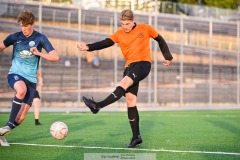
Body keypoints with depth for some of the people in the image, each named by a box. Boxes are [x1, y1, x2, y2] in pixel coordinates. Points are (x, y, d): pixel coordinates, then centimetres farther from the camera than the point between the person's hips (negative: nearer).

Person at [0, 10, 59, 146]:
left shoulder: (40, 38, -3)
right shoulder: (15, 37, 0)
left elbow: (55, 57, -7)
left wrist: (39, 53, -18)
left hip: (31, 79, 1)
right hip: (15, 73, -1)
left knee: (21, 117, -7)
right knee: (21, 90, -38)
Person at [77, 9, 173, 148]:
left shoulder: (145, 28, 1)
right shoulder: (119, 34, 6)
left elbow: (160, 40, 14)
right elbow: (105, 43, -6)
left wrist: (168, 57, 15)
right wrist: (88, 47, -22)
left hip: (143, 63, -4)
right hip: (130, 65, 4)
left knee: (125, 82, -30)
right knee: (130, 99, -4)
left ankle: (98, 106, -39)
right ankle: (136, 136, 0)